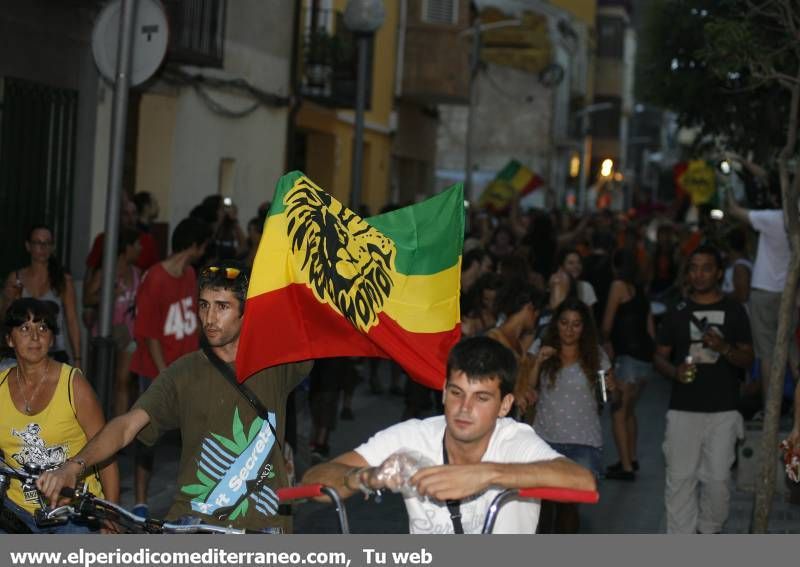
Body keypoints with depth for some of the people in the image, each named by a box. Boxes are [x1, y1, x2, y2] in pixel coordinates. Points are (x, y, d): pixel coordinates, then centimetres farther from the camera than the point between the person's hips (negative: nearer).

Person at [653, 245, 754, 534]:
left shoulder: (734, 311, 6)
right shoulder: (677, 312, 8)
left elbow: (748, 358, 6)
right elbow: (660, 356, 11)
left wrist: (724, 347, -15)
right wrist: (675, 371, -11)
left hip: (723, 410, 0)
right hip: (683, 409, 0)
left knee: (717, 478, 1)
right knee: (680, 477, -2)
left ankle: (710, 531, 19)